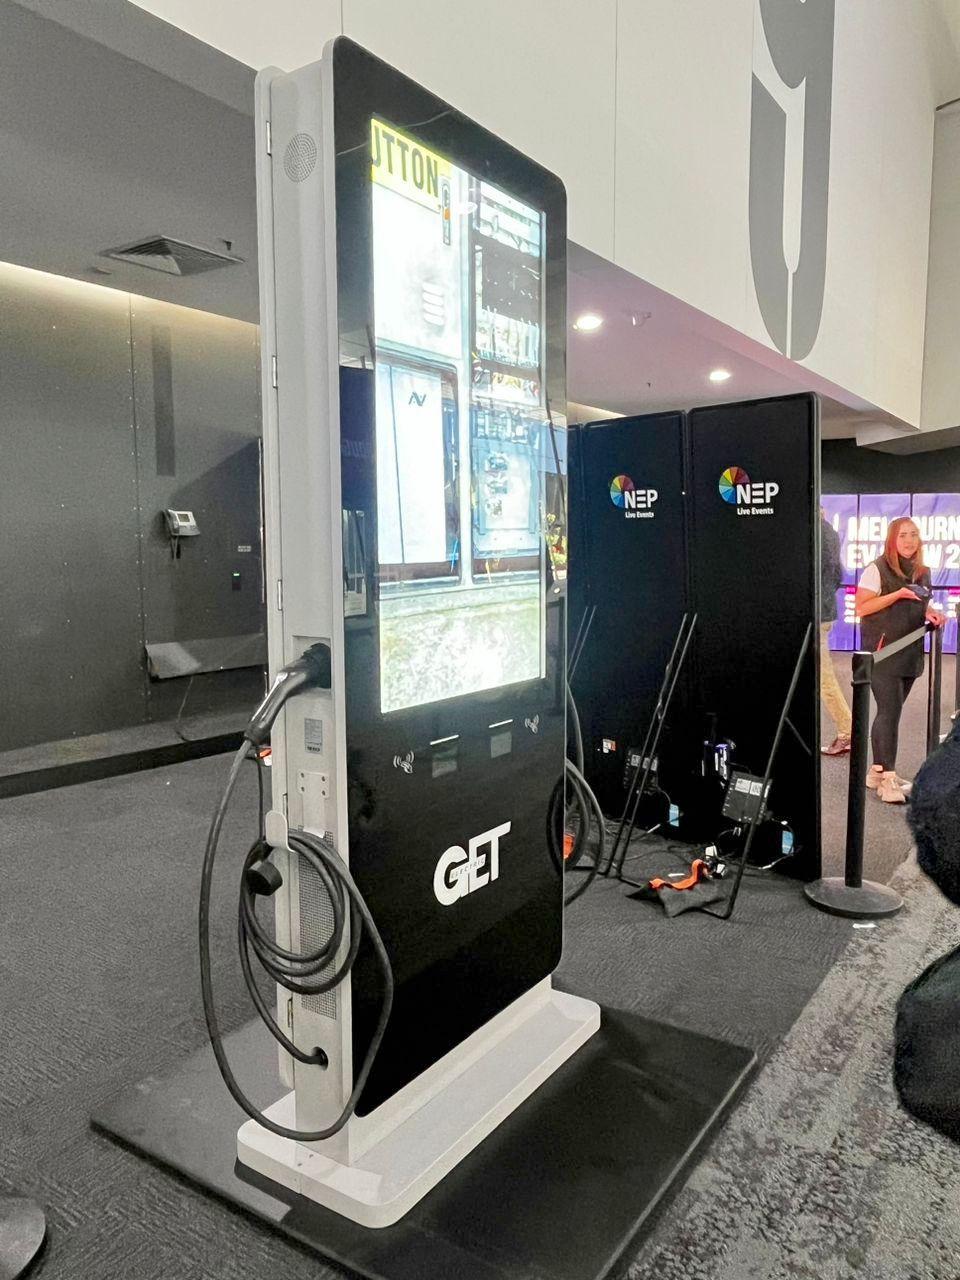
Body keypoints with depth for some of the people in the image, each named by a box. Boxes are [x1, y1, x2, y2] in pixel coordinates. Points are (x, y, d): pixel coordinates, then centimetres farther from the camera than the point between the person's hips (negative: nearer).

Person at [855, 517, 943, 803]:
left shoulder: (923, 572, 12)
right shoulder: (877, 570, -10)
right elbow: (861, 608, -14)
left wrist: (930, 614, 3)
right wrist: (897, 594, -20)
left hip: (910, 653, 7)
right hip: (882, 652, -7)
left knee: (888, 713, 12)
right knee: (890, 712, -11)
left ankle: (877, 770, 21)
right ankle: (888, 779, -8)